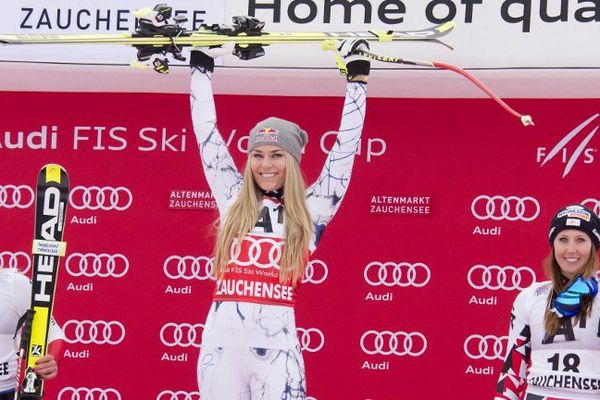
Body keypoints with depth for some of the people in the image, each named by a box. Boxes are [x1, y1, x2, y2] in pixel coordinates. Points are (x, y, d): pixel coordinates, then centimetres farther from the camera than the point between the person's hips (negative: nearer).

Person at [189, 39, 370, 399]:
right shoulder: (233, 201, 13)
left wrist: (358, 75, 17)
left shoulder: (311, 211, 8)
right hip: (221, 342, 2)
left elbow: (346, 145, 12)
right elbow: (206, 131, 19)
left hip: (276, 348, -2)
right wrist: (202, 63, 24)